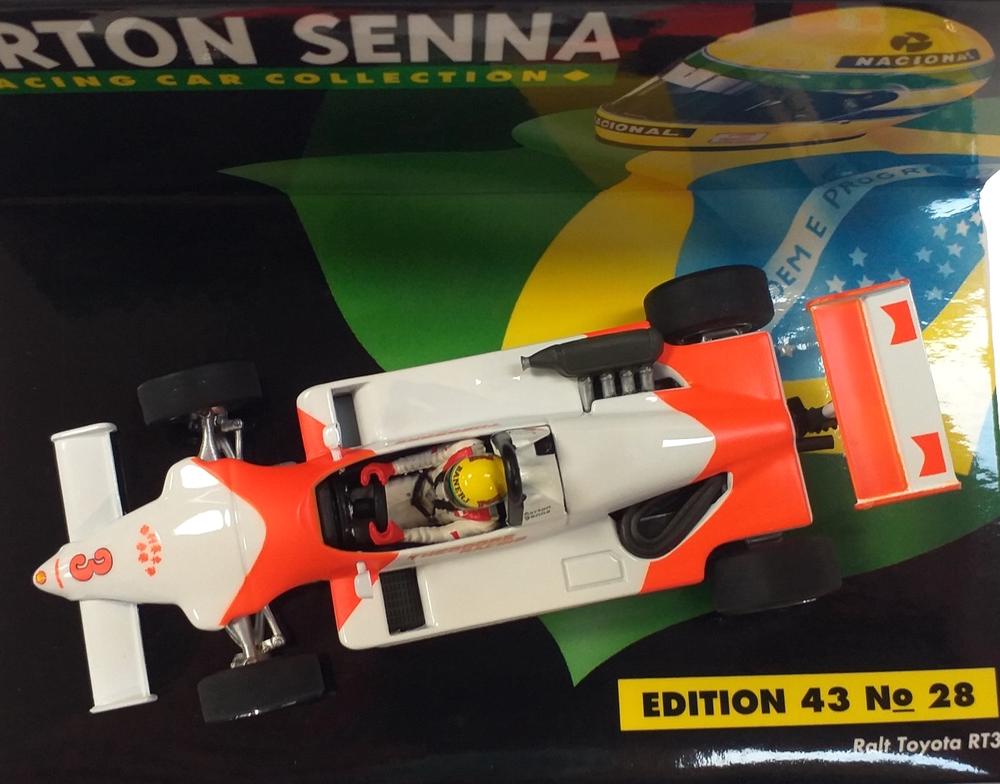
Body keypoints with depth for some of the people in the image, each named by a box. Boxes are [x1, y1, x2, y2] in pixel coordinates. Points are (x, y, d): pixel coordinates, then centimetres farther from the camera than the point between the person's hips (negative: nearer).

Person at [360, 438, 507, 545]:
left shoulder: (483, 522, -39)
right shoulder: (472, 448, -38)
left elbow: (442, 535, -24)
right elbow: (432, 456, -20)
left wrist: (402, 535, -33)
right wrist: (391, 468, -24)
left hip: (429, 516, -1)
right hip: (418, 483, 1)